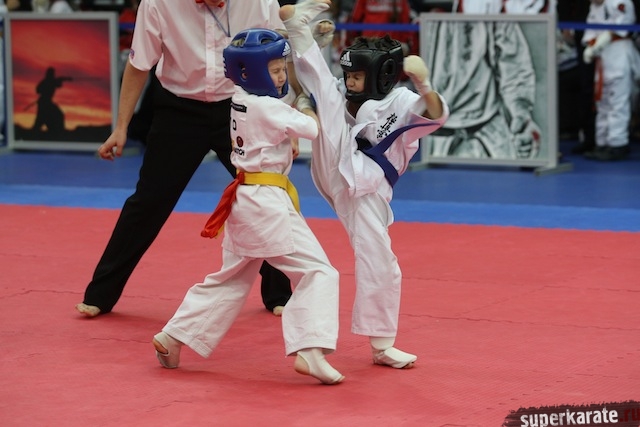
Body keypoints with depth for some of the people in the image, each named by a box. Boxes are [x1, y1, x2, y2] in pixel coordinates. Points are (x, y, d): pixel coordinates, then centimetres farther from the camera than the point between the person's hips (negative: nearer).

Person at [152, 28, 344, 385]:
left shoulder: (241, 100, 9)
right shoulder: (267, 108, -17)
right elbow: (311, 129, -11)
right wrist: (308, 114, 9)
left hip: (243, 199, 9)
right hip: (268, 202, -9)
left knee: (232, 279, 21)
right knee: (317, 272, -9)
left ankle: (174, 336, 21)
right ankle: (310, 351, -21)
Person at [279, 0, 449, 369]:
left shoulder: (401, 103, -6)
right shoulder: (344, 97, 13)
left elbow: (436, 116, -25)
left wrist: (424, 85, -46)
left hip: (366, 190, -3)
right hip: (335, 167, 3)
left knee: (379, 264, -4)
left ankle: (382, 346, 11)